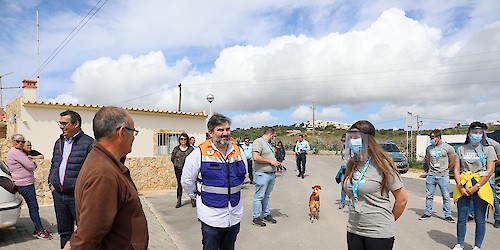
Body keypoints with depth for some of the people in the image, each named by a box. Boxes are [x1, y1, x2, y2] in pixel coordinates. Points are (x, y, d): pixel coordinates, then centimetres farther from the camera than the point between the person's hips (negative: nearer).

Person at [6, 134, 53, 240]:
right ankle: (40, 231, -1)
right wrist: (34, 163, 2)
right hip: (25, 184, -10)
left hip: (27, 183, 10)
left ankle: (38, 229, 18)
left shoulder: (19, 152, 19)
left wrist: (32, 162, -1)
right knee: (34, 207, -6)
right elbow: (31, 166, -18)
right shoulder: (15, 152, -14)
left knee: (33, 207, 12)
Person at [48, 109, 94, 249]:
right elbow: (53, 165, 23)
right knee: (63, 231, 19)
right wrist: (51, 183, 12)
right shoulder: (59, 142, 13)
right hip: (58, 195, 7)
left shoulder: (88, 143, -12)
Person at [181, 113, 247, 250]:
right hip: (211, 217, -4)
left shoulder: (238, 151, 0)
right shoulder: (199, 153, -14)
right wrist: (198, 196, 6)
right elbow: (187, 181, -4)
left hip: (235, 216, 4)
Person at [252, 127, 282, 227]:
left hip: (271, 174, 9)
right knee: (259, 196, -1)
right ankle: (256, 217, 8)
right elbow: (256, 157, -23)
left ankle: (267, 215, 26)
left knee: (267, 196, 16)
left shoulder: (269, 144, 19)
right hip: (262, 174, -9)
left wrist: (276, 163, 11)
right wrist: (271, 161, -17)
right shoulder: (258, 142, -12)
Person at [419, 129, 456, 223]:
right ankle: (427, 213, 20)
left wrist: (445, 170, 11)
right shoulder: (429, 148, 6)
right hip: (431, 176, 3)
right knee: (429, 195, 9)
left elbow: (452, 162, 5)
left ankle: (448, 215, 14)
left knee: (446, 197, 3)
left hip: (443, 176, -3)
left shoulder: (448, 148, -4)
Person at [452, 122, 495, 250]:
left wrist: (476, 187, -13)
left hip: (480, 186, -2)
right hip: (463, 186, 2)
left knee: (480, 219, 3)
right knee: (462, 218, 5)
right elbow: (456, 169, 6)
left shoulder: (488, 149, 3)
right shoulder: (461, 149, 9)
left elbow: (489, 171, -5)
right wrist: (460, 186, -8)